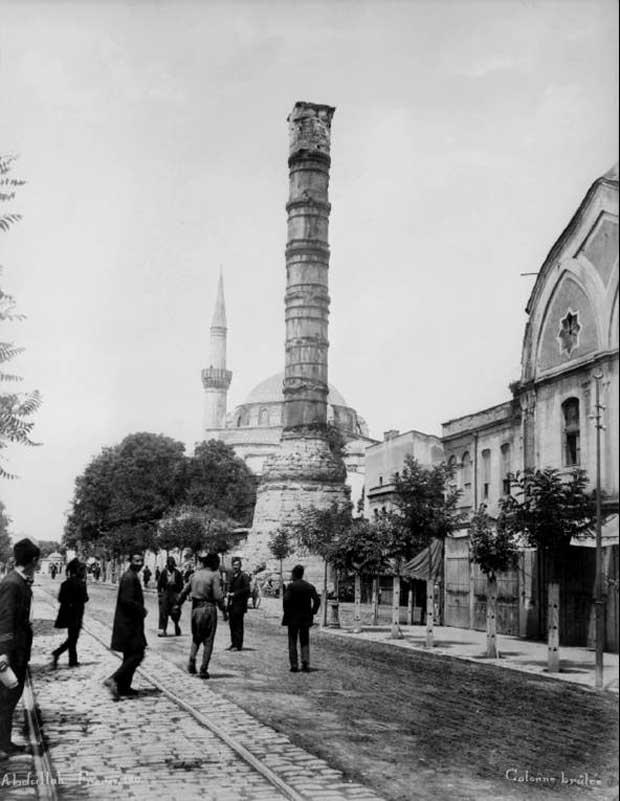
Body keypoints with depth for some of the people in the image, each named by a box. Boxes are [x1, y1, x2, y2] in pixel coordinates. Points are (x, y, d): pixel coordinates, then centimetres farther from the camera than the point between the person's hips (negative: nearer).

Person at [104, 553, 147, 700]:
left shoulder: (129, 576, 15)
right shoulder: (130, 578, -17)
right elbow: (126, 600, -25)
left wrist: (140, 610, 12)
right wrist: (141, 610, -13)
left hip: (128, 622, 11)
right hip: (129, 623, -11)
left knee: (130, 655, 16)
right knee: (137, 654, -9)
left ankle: (124, 687, 20)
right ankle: (114, 680, -13)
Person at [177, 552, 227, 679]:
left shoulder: (194, 575, 7)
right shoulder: (214, 576, -9)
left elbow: (184, 592, 12)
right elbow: (218, 596, -15)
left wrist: (178, 604, 27)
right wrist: (224, 611, -7)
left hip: (196, 609, 5)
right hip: (209, 609, -5)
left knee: (196, 638, 21)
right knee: (208, 641, 4)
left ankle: (192, 660, 2)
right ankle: (203, 670, 2)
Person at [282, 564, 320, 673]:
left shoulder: (291, 586, -9)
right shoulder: (310, 586, 3)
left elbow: (286, 599, -19)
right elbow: (317, 600, -1)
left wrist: (286, 611, -6)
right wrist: (312, 612, 6)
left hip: (293, 618, -3)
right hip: (306, 618, 3)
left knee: (292, 642, 7)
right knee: (305, 642, 12)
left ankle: (294, 665, 4)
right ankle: (305, 663, -5)